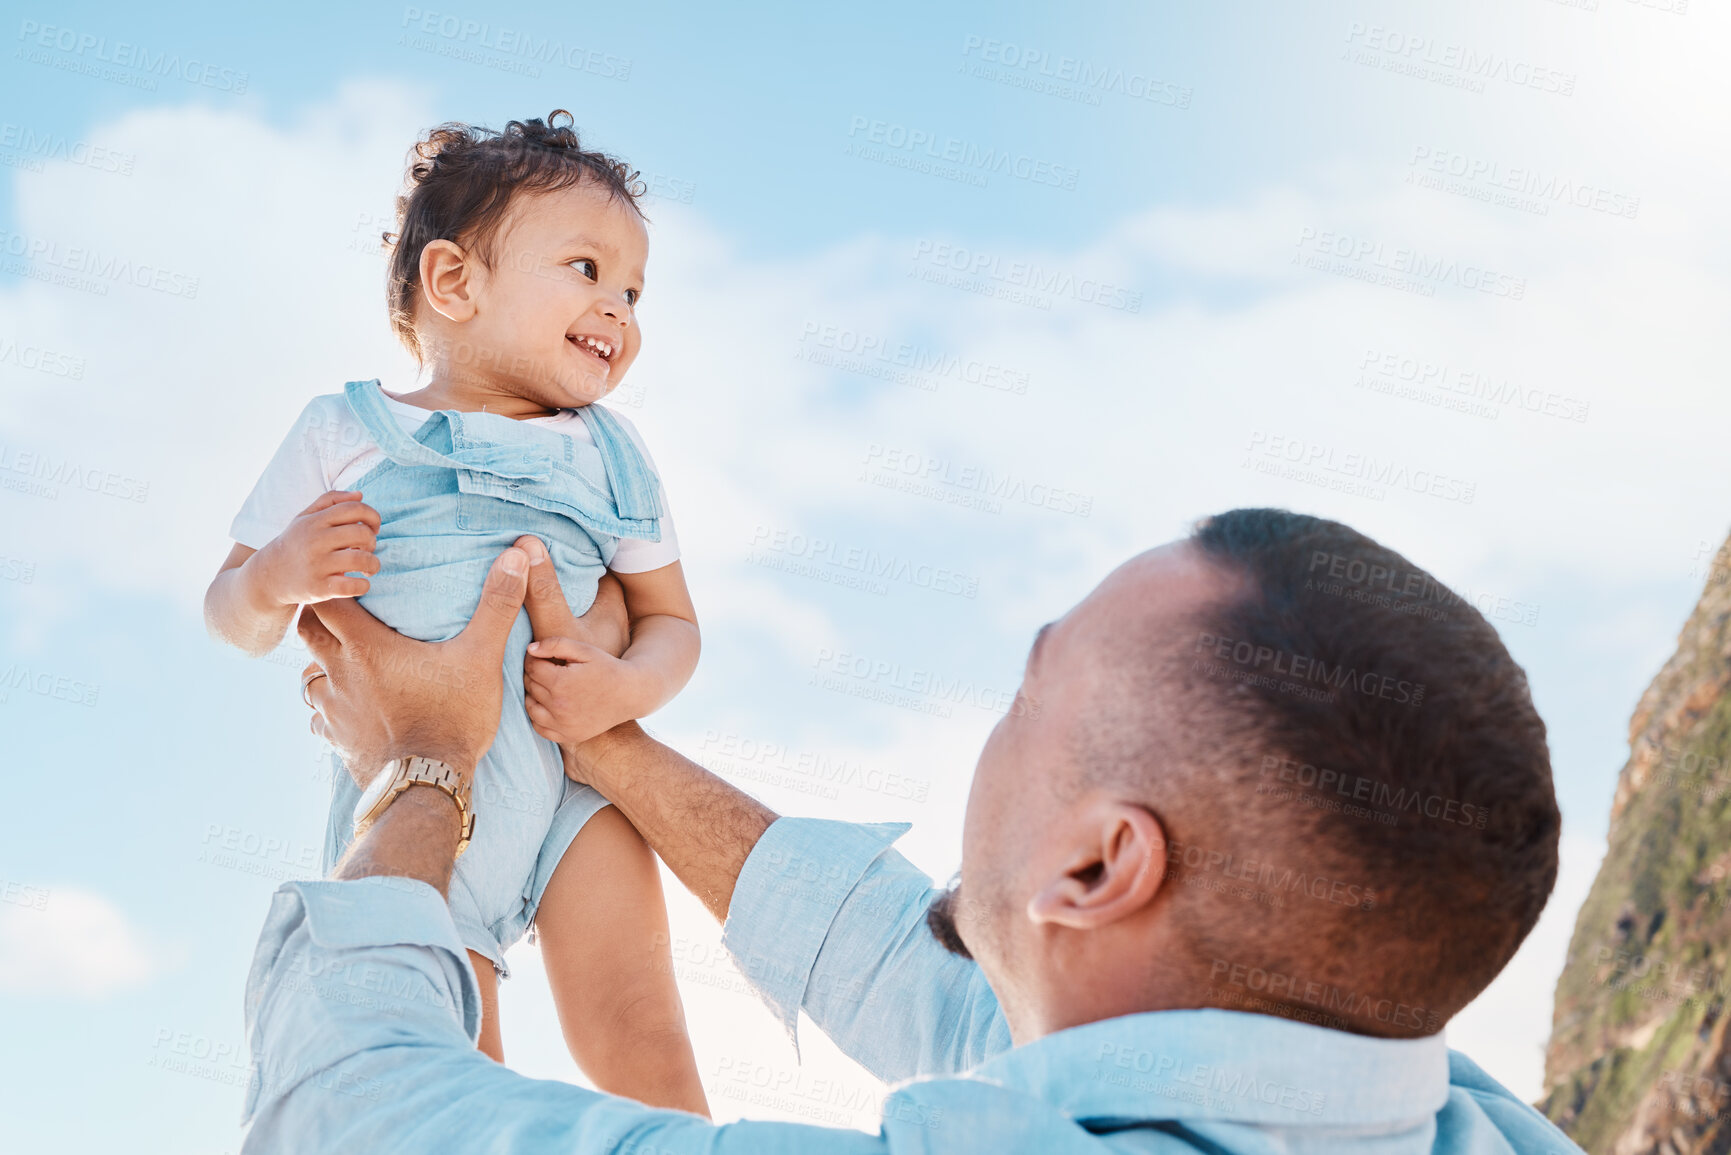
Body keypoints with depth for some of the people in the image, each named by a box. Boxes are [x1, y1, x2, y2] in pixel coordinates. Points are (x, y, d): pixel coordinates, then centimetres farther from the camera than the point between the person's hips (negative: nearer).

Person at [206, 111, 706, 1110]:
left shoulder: (610, 455, 10)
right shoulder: (342, 434, 5)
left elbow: (672, 620, 11)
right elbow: (237, 618, 9)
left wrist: (630, 684, -11)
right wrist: (277, 577, -14)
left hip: (574, 775, 1)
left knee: (639, 1039, -10)